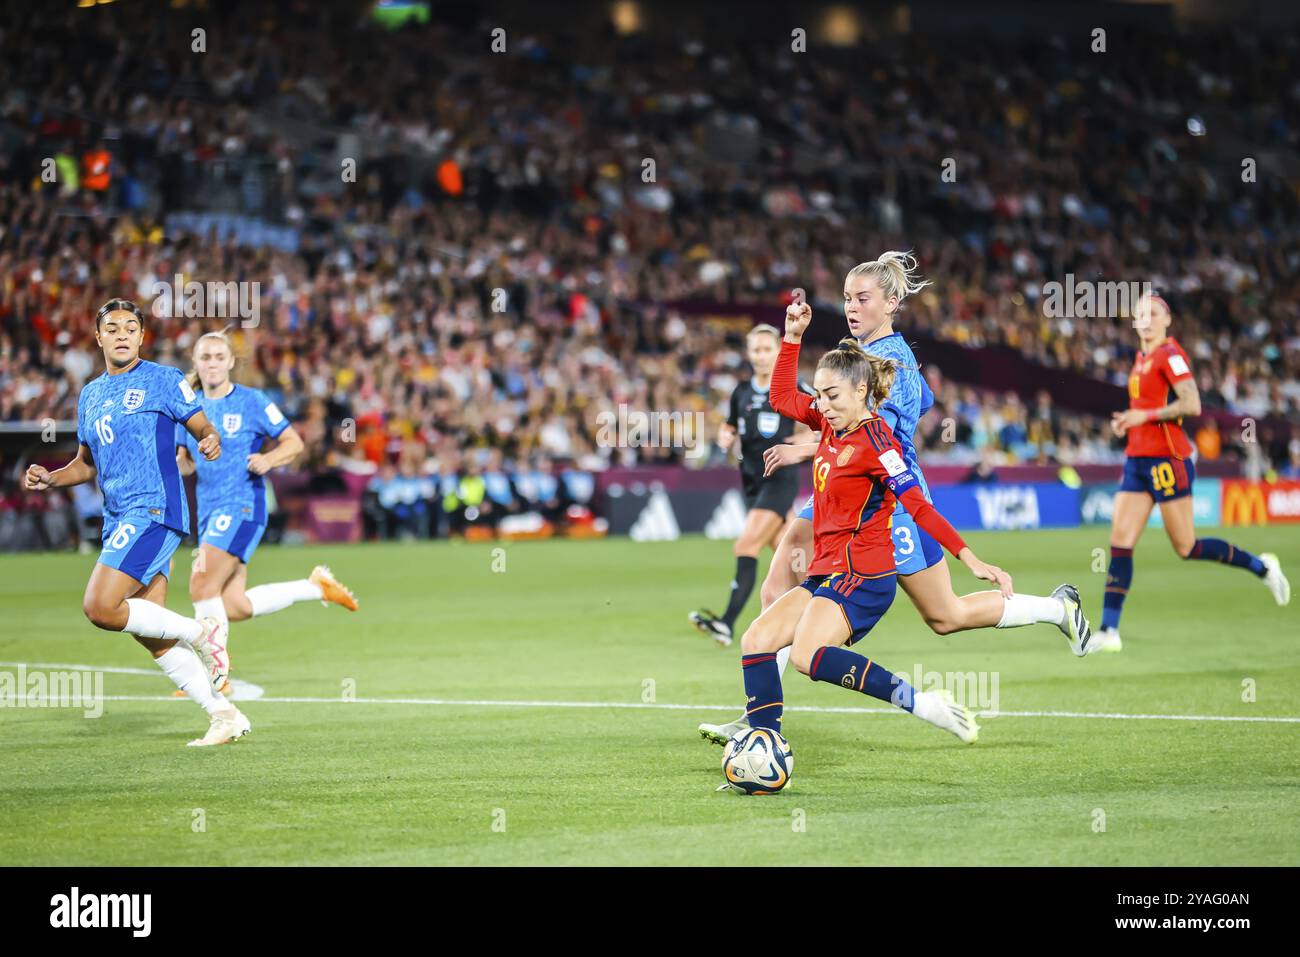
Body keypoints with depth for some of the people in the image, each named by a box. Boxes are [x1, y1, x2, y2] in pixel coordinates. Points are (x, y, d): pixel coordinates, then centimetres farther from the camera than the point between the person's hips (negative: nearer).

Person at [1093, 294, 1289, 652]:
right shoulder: (1142, 359, 16)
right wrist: (1126, 422, 11)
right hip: (1138, 459, 8)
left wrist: (1146, 415, -19)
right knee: (1120, 543, -2)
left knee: (1187, 547, -2)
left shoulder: (1170, 354, -10)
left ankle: (1262, 567, 17)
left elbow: (1192, 404, -20)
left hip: (1166, 459, -8)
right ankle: (1109, 632, -4)